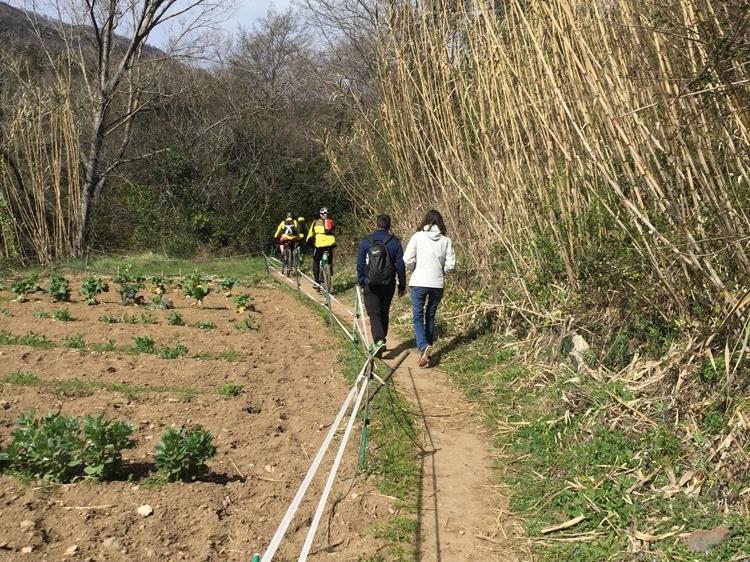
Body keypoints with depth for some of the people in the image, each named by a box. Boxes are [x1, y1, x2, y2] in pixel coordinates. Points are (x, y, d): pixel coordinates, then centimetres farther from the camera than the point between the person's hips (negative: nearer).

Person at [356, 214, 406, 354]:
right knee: (384, 313, 18)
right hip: (388, 284, 1)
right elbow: (400, 265, -2)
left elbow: (360, 264, -1)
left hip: (370, 285, -1)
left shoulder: (366, 241, -2)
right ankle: (381, 339, 28)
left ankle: (379, 341, -21)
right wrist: (402, 285, 5)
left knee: (374, 314, -2)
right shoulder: (394, 242, -3)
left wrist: (361, 283, 7)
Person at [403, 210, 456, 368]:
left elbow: (407, 260, -7)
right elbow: (450, 264, 0)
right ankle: (426, 352, 20)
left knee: (418, 316, 2)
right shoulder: (446, 240, 1)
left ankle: (423, 346, -21)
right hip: (438, 283, 3)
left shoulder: (418, 236, -5)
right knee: (430, 316, 15)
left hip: (419, 282, -3)